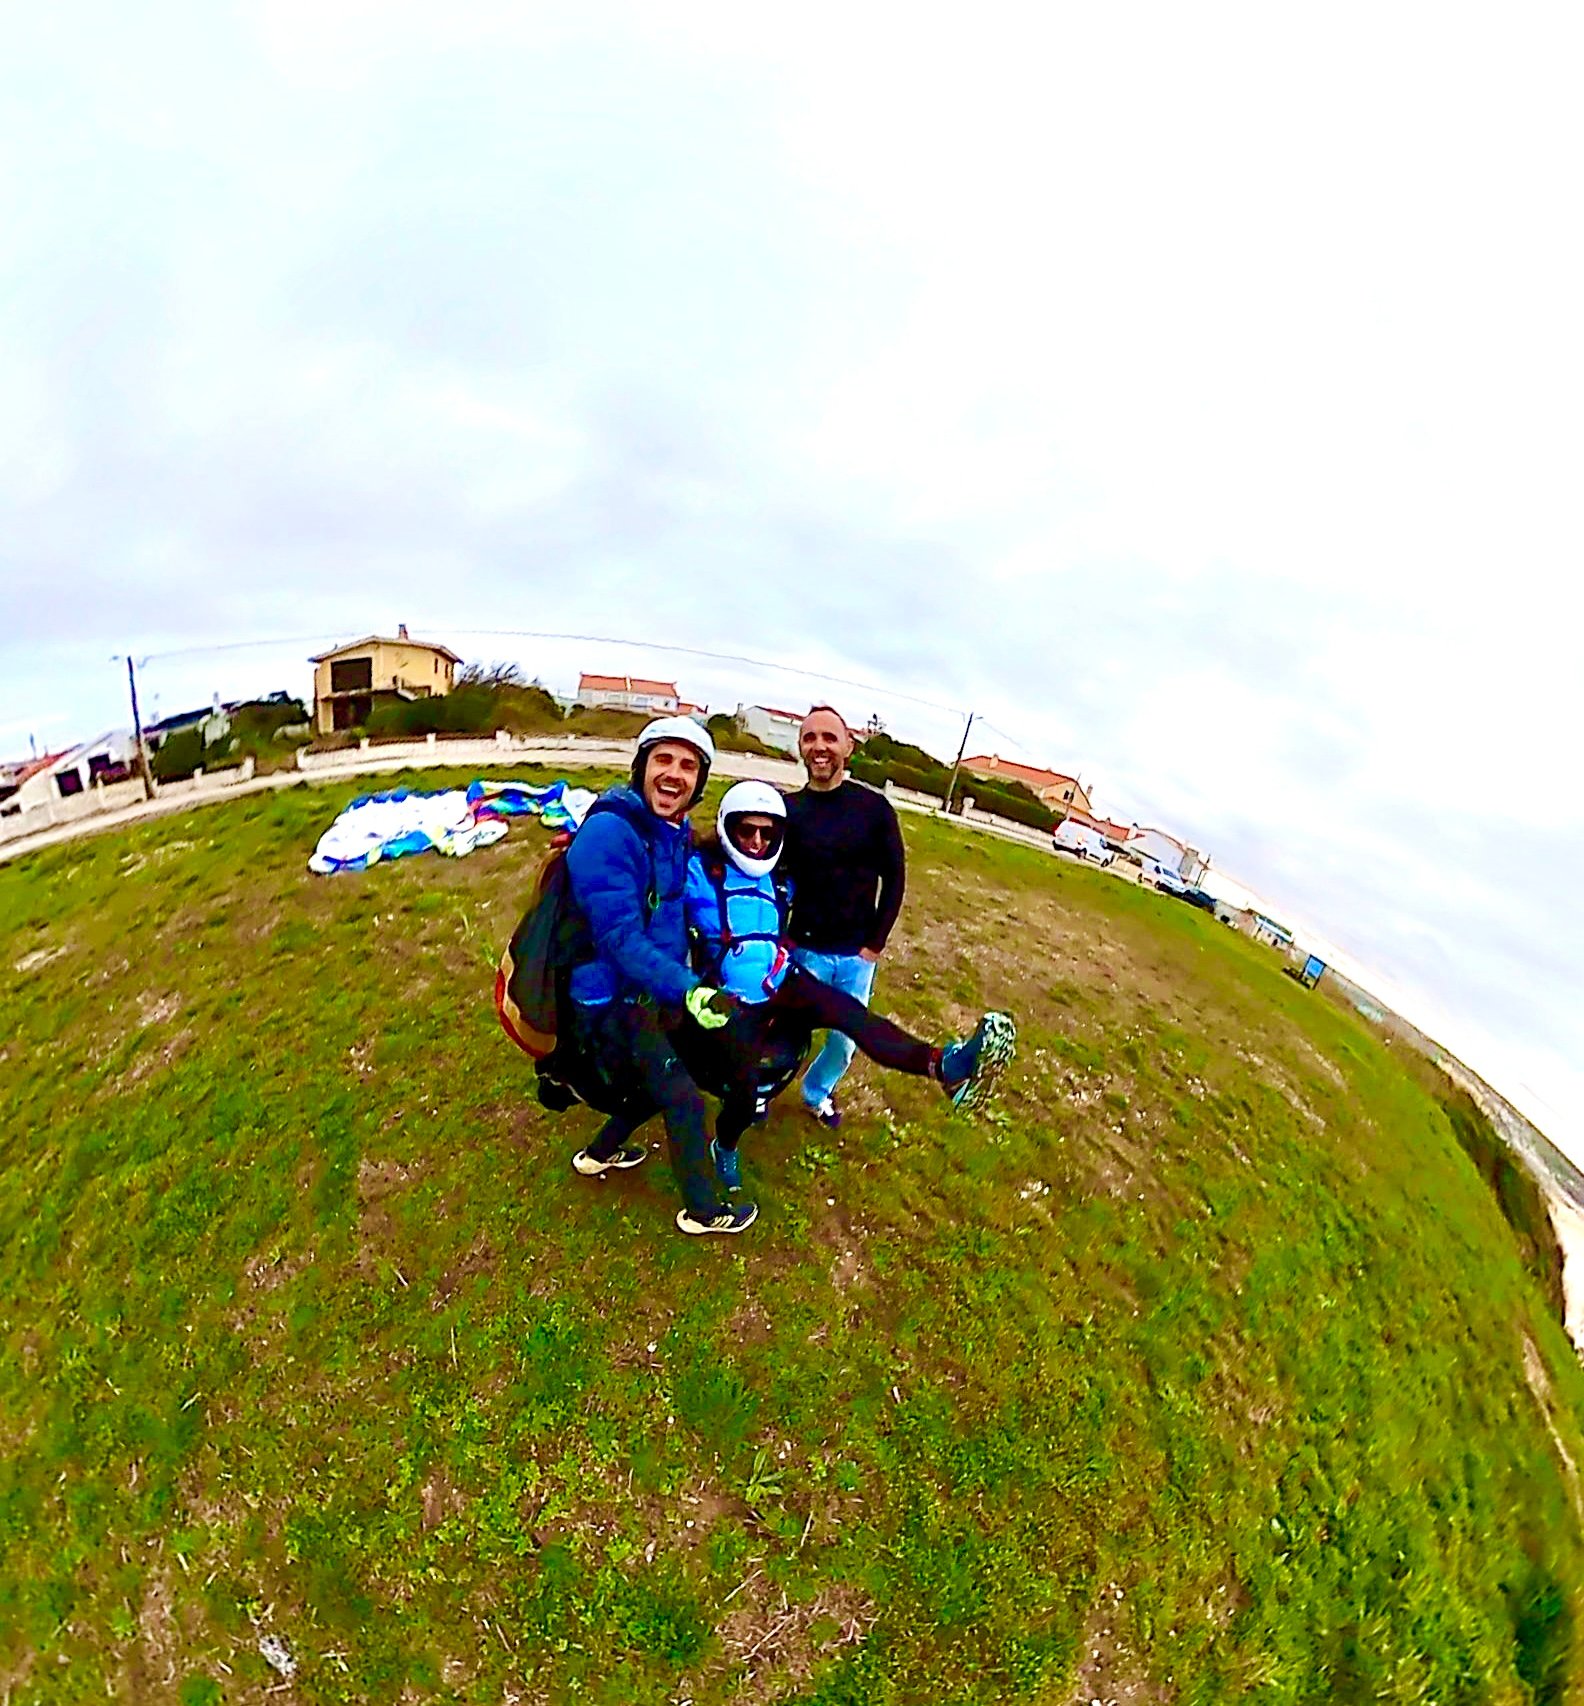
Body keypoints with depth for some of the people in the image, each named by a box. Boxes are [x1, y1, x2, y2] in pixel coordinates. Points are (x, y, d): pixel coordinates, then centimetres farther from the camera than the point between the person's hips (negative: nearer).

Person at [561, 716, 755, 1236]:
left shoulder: (676, 834, 2)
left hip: (654, 994, 9)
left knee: (658, 1084, 25)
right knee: (686, 1103, 1)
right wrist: (688, 991, -39)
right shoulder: (608, 833, -26)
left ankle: (599, 1154, 48)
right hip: (615, 1002, -9)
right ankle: (703, 1210, 24)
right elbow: (620, 939, -31)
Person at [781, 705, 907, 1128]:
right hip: (804, 951, -1)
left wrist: (875, 943, -3)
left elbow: (894, 878, 0)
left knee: (846, 1041, 13)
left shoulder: (875, 808, -6)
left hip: (857, 955, 1)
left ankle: (817, 1092, 43)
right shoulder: (787, 809, -6)